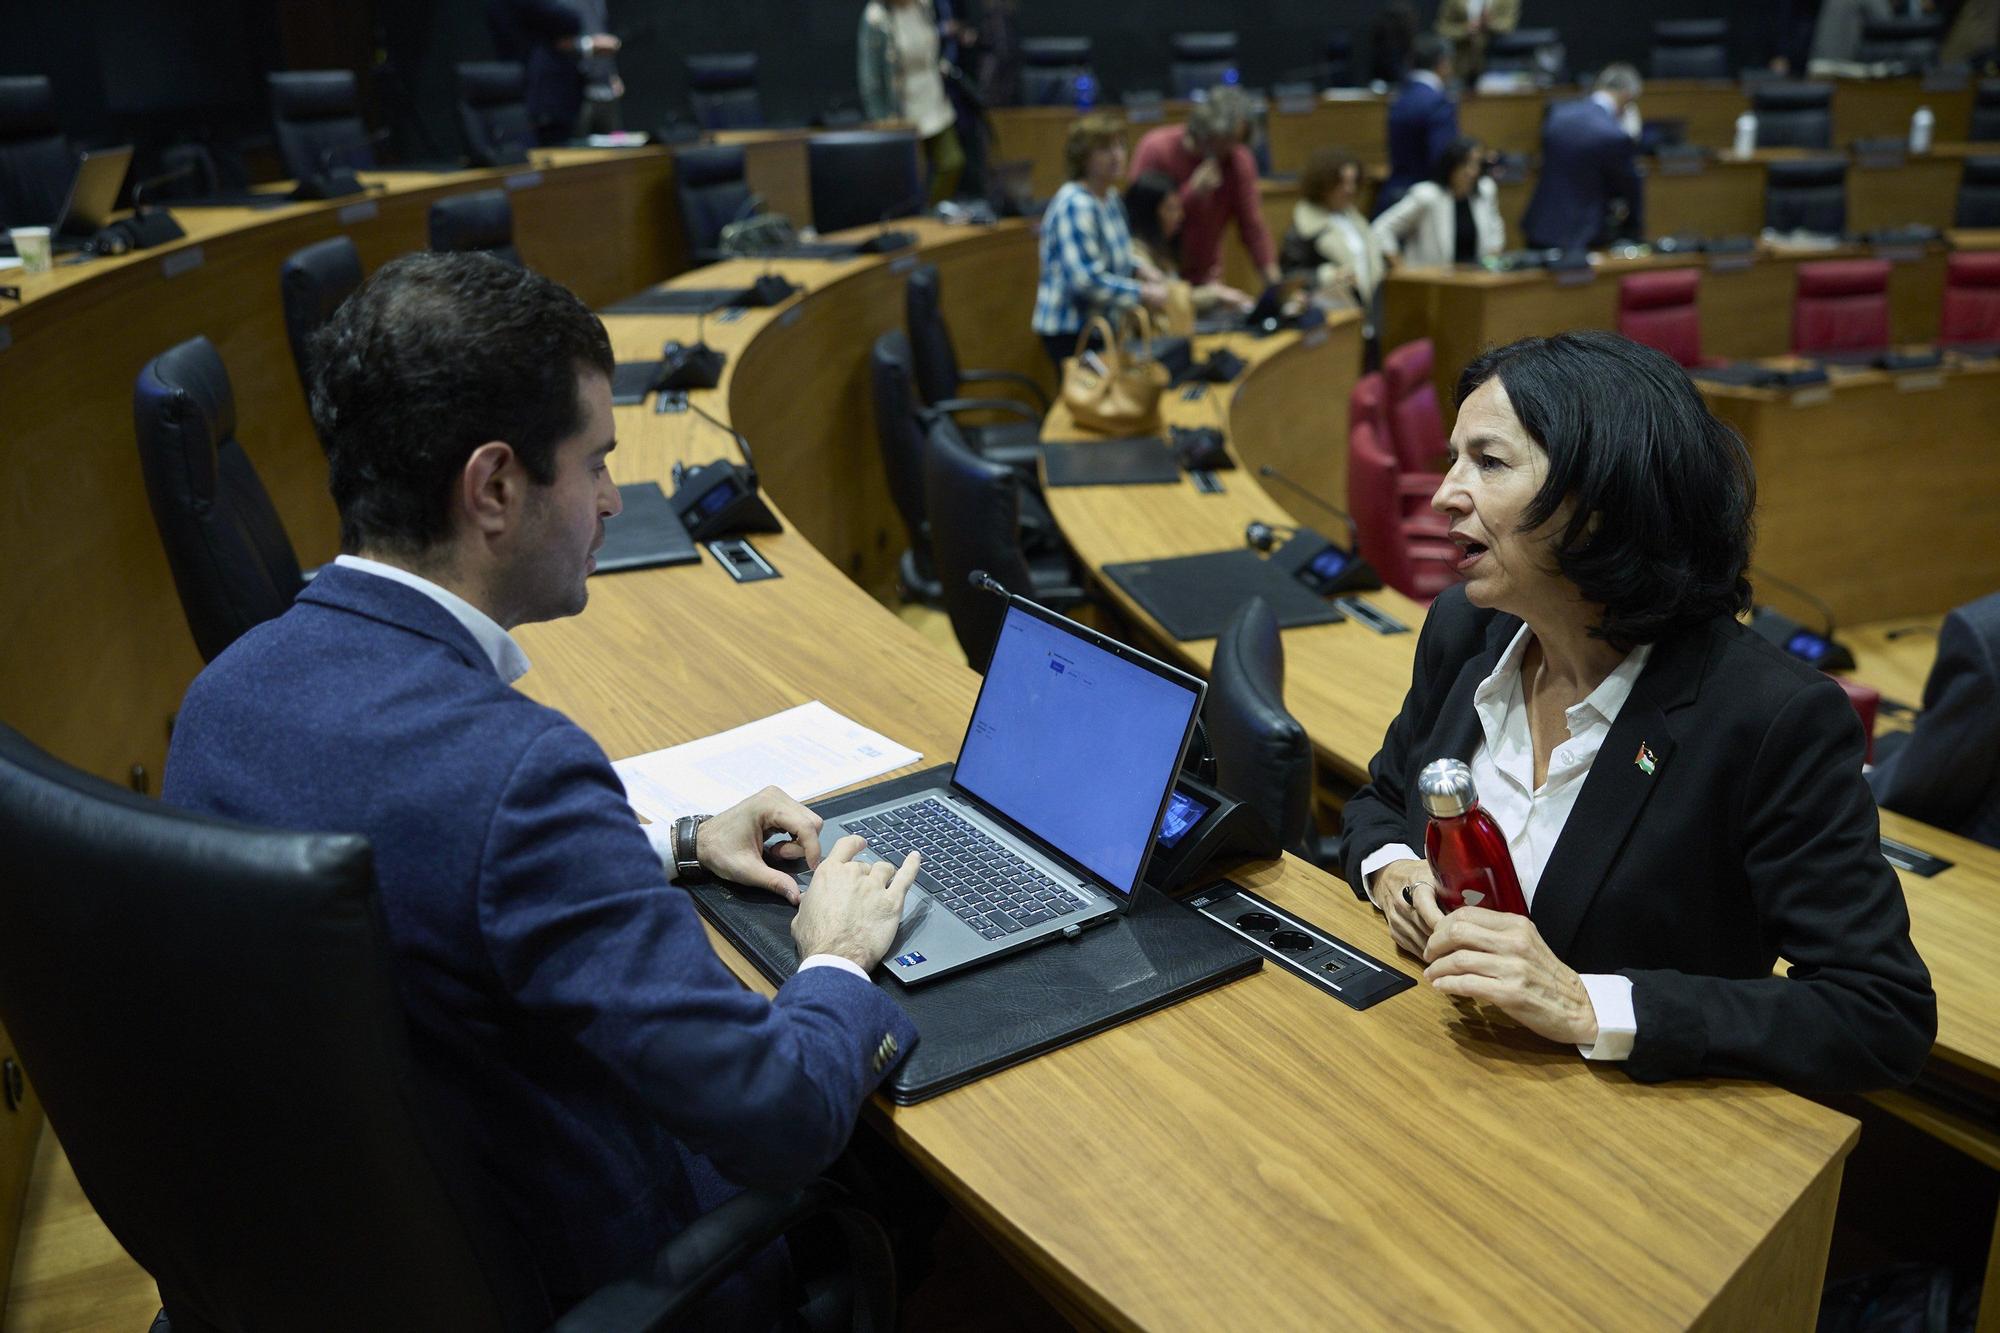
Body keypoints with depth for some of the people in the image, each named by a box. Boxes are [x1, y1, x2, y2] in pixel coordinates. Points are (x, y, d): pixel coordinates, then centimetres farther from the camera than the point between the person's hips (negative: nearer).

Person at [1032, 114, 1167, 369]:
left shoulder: (1110, 196, 11)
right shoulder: (1075, 205, -19)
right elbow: (1086, 279, -27)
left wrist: (1144, 273, 6)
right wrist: (1144, 295, -20)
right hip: (1071, 331, -9)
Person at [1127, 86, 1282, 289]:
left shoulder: (1240, 161, -5)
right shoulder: (1156, 150, -13)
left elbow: (1252, 226, -6)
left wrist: (1275, 284, -16)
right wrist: (1192, 191, -26)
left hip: (1204, 280, 3)